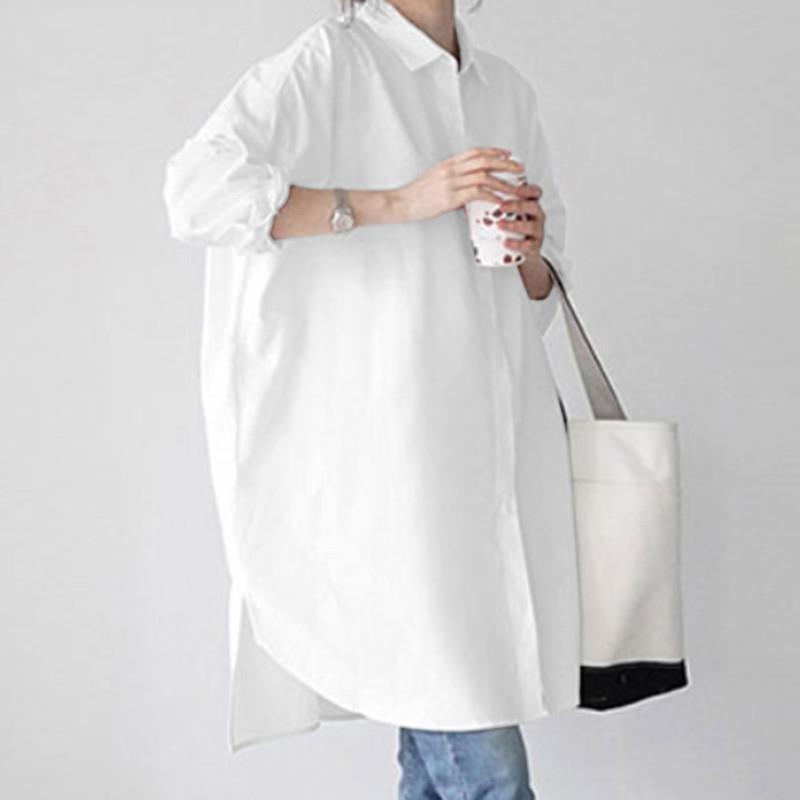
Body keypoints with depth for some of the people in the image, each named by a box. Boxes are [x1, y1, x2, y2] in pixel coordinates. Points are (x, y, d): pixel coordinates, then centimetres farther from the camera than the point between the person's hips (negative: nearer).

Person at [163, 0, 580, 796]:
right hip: (389, 440, -6)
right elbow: (197, 188, -16)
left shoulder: (509, 89, 18)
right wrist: (398, 202, -20)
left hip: (495, 429, 6)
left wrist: (531, 257, -1)